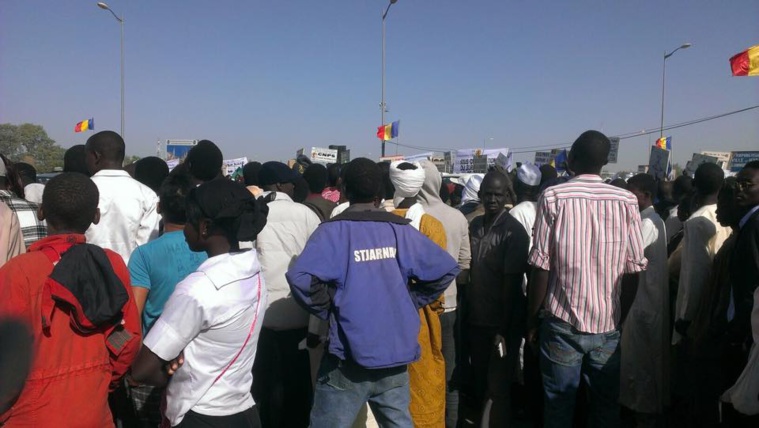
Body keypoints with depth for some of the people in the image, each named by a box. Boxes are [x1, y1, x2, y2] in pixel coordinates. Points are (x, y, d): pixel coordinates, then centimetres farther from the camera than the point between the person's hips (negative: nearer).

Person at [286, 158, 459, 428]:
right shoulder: (401, 229, 2)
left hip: (350, 357, -4)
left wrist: (327, 308, -7)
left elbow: (300, 276, -23)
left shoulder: (333, 230, -9)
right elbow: (446, 269, 4)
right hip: (396, 354, 4)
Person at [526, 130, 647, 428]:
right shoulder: (626, 201, -2)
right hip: (608, 326, 3)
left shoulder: (553, 197, -8)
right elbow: (633, 270, -1)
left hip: (563, 324, -2)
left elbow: (541, 266, -10)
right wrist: (619, 319, 13)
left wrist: (531, 320, 1)